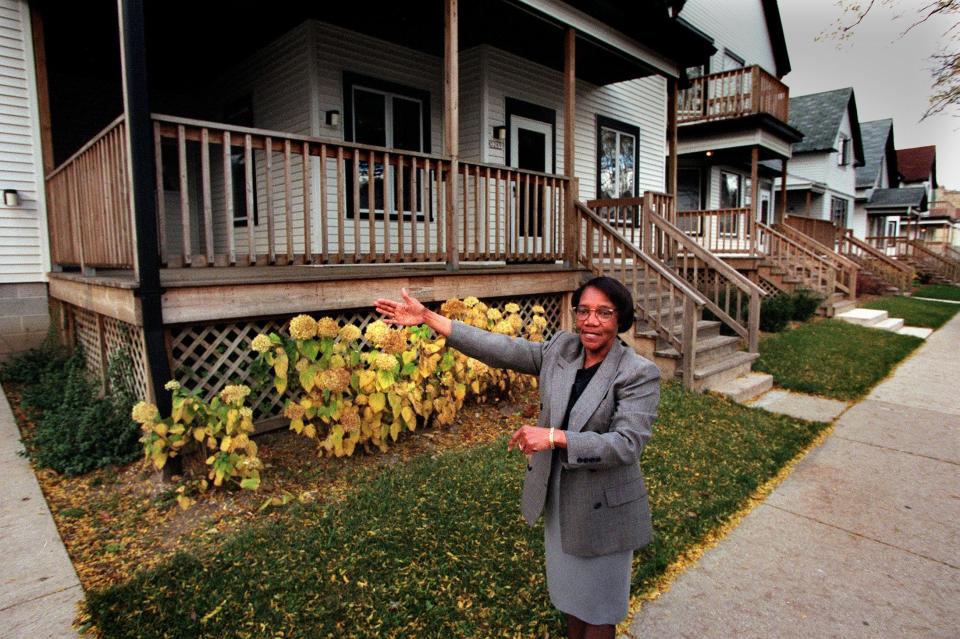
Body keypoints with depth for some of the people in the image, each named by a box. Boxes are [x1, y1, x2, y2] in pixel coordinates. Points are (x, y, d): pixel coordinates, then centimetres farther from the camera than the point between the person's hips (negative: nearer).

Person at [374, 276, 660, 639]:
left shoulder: (640, 374, -19)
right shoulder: (561, 348, -5)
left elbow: (626, 443, -27)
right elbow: (503, 350, -11)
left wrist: (554, 437, -35)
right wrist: (428, 318, -15)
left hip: (604, 509, -5)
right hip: (559, 499, 5)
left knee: (597, 606, 16)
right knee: (569, 590, 26)